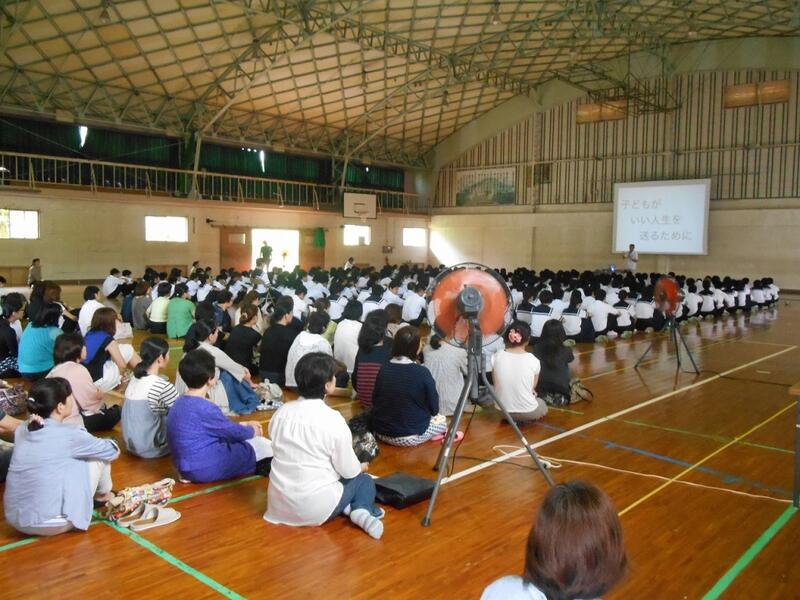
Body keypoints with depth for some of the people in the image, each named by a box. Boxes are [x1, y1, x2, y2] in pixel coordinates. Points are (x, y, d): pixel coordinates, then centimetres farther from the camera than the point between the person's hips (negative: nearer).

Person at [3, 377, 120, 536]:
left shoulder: (21, 431, 3)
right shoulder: (70, 435, -12)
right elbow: (113, 450, 4)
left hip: (15, 520, 6)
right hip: (51, 524, -6)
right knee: (99, 454, 8)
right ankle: (103, 494, 33)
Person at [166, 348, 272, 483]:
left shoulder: (182, 402, 5)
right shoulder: (204, 408, -25)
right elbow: (235, 433, -10)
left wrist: (245, 424, 22)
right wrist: (252, 430, 10)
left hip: (188, 466, 9)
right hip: (205, 469, -9)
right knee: (261, 444, 5)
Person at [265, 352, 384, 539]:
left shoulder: (281, 412, -1)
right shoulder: (333, 419, -17)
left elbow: (288, 455, 9)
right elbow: (348, 471, -9)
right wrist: (361, 467, 16)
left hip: (280, 502, 5)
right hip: (316, 508, -5)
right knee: (365, 481, 21)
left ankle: (350, 508, 4)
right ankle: (361, 510, -4)